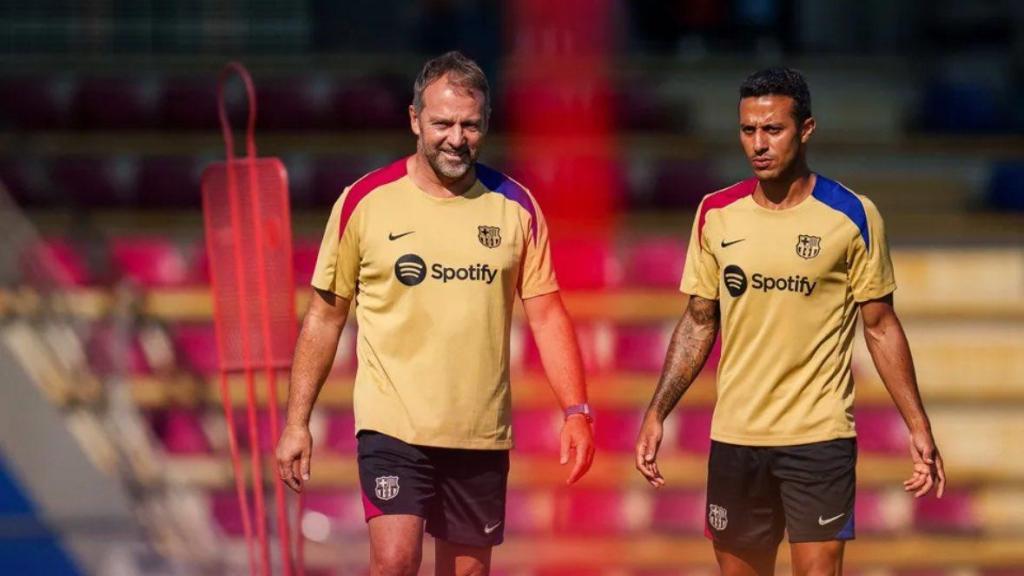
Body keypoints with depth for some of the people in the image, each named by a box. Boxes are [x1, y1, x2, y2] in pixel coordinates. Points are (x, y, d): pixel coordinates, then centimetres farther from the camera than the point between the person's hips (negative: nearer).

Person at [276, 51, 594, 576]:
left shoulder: (514, 207, 3)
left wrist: (576, 410, -6)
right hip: (393, 427, -3)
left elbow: (546, 315, 5)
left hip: (482, 434, 3)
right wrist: (296, 422, 1)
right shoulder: (365, 202, -2)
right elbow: (325, 317, 4)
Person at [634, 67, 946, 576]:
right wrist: (657, 413, 4)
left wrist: (918, 426, -4)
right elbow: (699, 323, 11)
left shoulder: (852, 217, -5)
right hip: (734, 436, 3)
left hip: (819, 438, -3)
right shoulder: (716, 214, 3)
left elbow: (880, 326, 1)